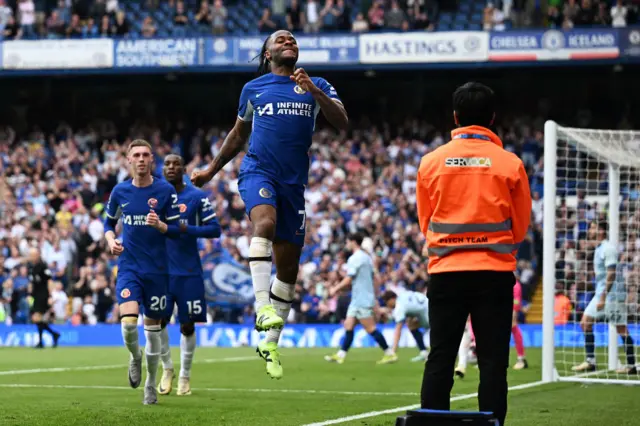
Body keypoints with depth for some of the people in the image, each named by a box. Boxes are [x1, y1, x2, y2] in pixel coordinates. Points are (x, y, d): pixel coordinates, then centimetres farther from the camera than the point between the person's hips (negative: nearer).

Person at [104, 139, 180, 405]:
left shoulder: (165, 190, -4)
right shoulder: (120, 191, 3)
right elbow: (109, 221, 18)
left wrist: (160, 225, -22)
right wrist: (111, 240, -2)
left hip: (157, 269, 0)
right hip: (128, 266, 0)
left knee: (152, 327, 7)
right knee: (128, 323, -20)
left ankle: (150, 386, 23)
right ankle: (135, 358, 14)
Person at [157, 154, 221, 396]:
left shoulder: (197, 197, -2)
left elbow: (214, 229, -6)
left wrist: (187, 229, -19)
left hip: (189, 272, -2)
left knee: (187, 325, 2)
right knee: (159, 321, -2)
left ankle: (185, 376, 18)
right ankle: (167, 369, 20)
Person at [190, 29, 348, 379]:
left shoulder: (316, 86, 12)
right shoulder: (253, 88, 13)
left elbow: (342, 122, -3)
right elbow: (238, 134, 26)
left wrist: (313, 91, -16)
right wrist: (211, 170, 28)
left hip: (294, 180, 2)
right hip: (258, 170, -2)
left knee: (288, 266, 5)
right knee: (265, 221, -36)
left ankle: (270, 344, 18)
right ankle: (263, 307, -43)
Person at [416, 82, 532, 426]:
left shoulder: (431, 162, 1)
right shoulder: (510, 164, -2)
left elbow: (425, 222, 11)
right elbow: (520, 226, 7)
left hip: (445, 271, 1)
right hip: (495, 272, -1)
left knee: (440, 358, 5)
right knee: (492, 360, 1)